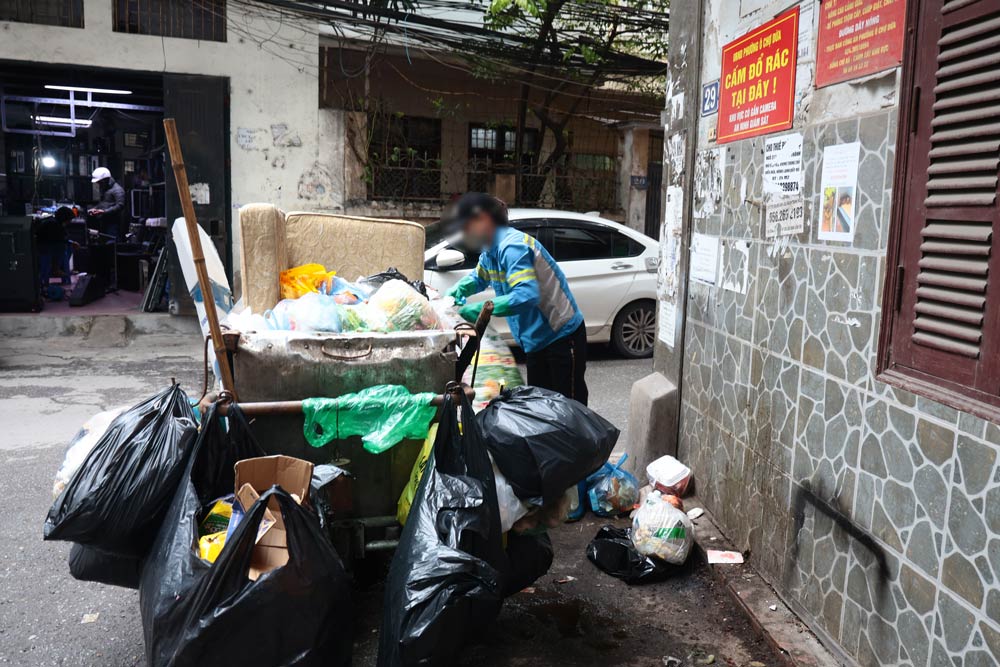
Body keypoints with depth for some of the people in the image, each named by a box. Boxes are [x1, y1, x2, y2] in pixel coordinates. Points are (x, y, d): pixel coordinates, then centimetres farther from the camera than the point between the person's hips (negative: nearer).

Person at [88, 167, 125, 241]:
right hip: (102, 223, 9)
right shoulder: (103, 189, 20)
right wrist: (94, 209, 13)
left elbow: (120, 206, -19)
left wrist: (105, 211, -22)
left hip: (113, 223, -9)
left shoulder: (117, 190, -10)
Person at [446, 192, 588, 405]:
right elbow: (479, 278, 27)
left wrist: (483, 308, -32)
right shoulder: (491, 250, 8)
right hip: (537, 340, 10)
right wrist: (458, 290, 7)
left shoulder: (512, 246, -23)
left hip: (562, 337, -10)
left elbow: (527, 295, -35)